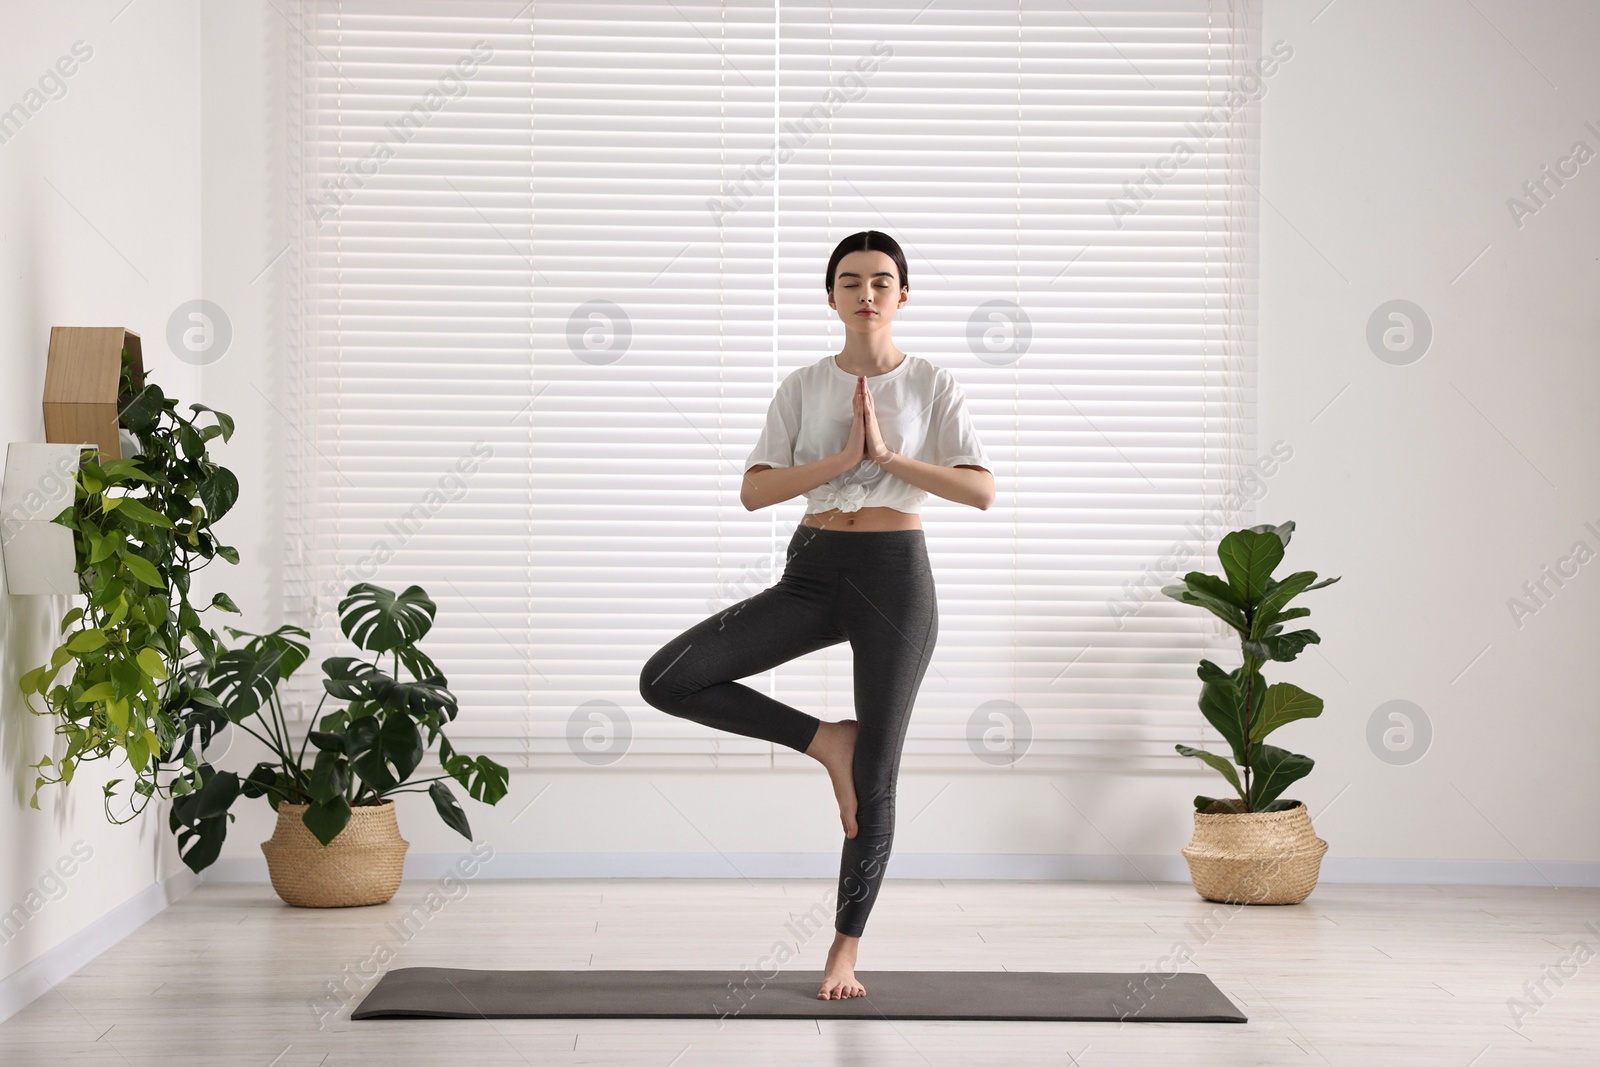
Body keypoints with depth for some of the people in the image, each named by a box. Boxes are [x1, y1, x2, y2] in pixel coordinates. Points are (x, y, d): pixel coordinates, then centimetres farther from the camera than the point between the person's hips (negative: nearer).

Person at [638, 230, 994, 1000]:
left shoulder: (932, 384, 0)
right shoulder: (803, 387, 5)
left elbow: (982, 491, -10)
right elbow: (753, 492, -5)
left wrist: (888, 455, -18)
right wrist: (843, 457, -16)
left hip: (896, 577, -2)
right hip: (813, 572, 3)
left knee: (876, 779, 1)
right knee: (665, 680, -15)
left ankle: (845, 949, 17)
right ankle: (825, 740, 0)